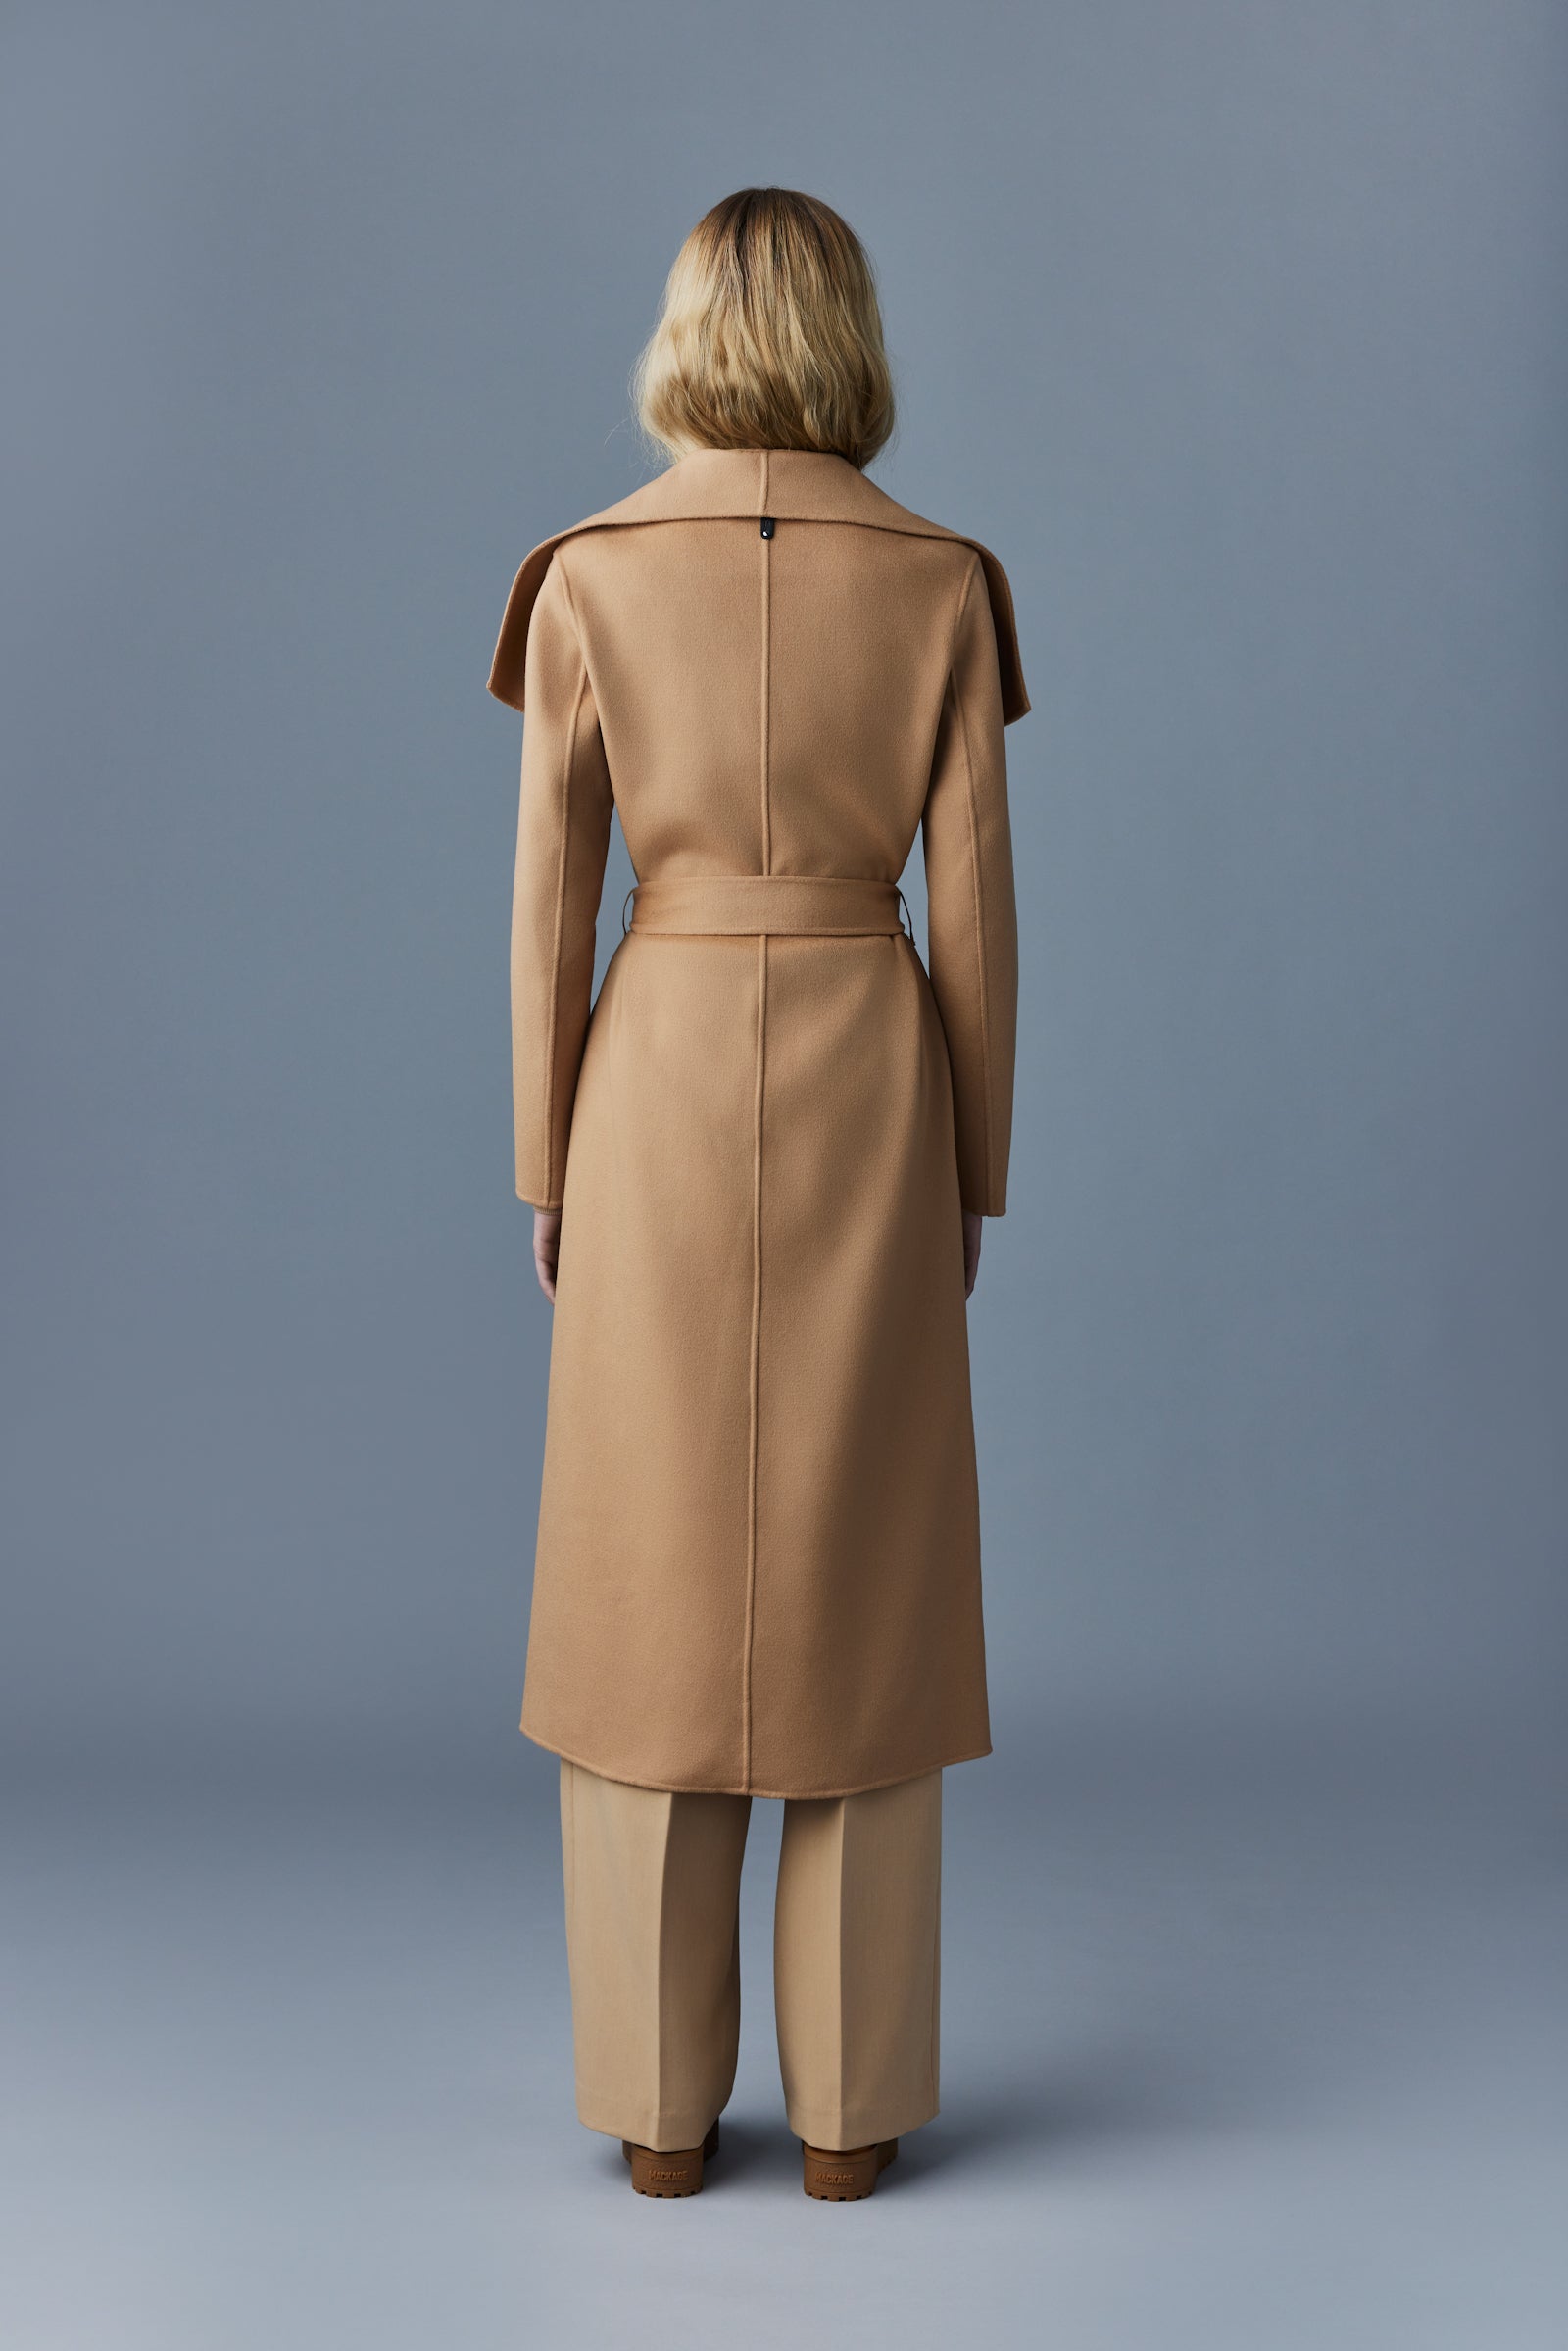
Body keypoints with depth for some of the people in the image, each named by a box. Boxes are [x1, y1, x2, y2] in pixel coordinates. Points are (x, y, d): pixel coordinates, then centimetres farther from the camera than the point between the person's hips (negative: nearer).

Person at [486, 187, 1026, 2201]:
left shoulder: (588, 576, -1)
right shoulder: (941, 583, 0)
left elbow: (551, 900, -1)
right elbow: (974, 904, 0)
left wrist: (546, 1172, 7)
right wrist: (974, 1173, 9)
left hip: (663, 1086, 0)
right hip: (867, 1095, 0)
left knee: (652, 1589, 7)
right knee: (862, 1595, 7)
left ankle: (663, 2103, 14)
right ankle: (848, 2102, 14)